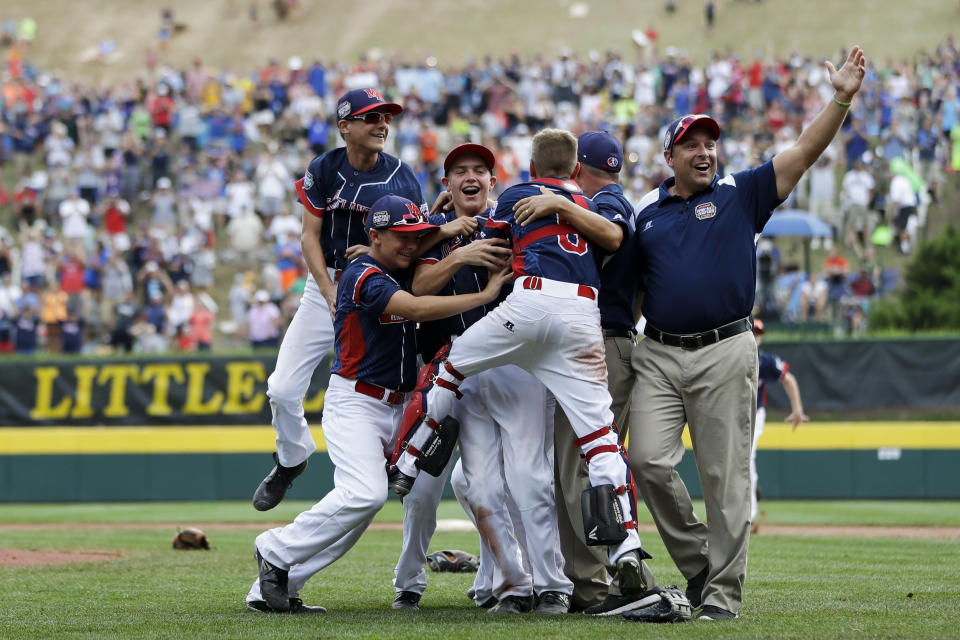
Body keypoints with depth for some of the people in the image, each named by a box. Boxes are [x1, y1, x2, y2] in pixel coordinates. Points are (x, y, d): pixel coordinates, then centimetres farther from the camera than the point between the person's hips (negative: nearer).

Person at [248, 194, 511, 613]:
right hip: (353, 403, -9)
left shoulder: (406, 275, 15)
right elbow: (416, 309, -26)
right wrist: (484, 296, -25)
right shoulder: (364, 276, -16)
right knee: (365, 494, -26)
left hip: (396, 407, 9)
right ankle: (276, 551, -10)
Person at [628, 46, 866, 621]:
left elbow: (804, 152, -3)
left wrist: (841, 99, -15)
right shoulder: (647, 212, 13)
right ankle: (698, 563, 9)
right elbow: (630, 284, 20)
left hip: (725, 355, -2)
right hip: (658, 355, 2)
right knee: (650, 461, -9)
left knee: (726, 475, -2)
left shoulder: (739, 195, 6)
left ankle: (724, 589, 5)